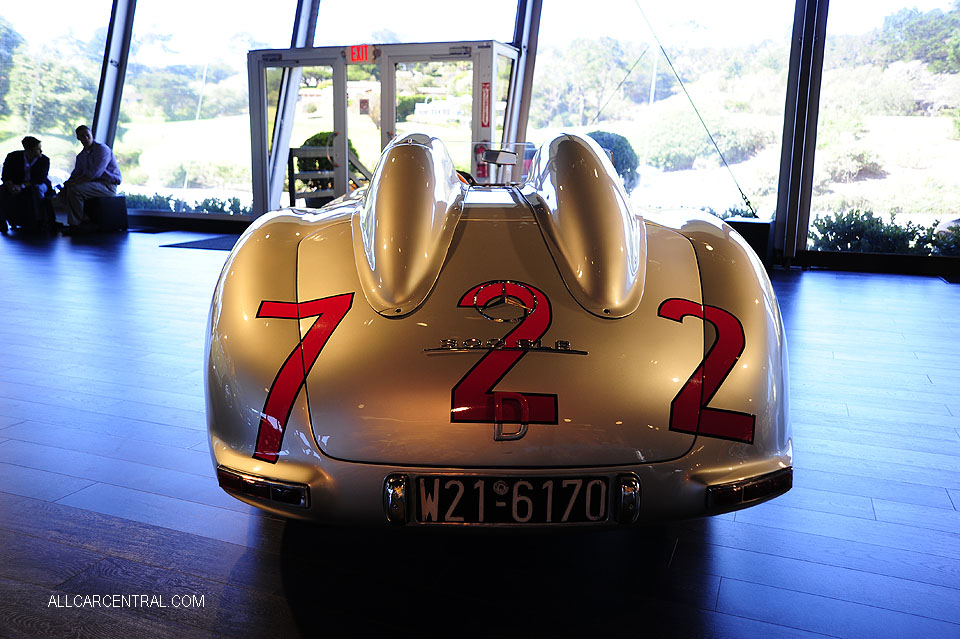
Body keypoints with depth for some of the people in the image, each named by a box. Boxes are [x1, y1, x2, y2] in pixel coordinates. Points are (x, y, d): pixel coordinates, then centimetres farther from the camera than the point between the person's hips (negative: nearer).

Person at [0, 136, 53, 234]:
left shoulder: (44, 160, -13)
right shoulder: (13, 157, -10)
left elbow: (40, 179, -21)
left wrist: (22, 186, -34)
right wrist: (12, 187, -34)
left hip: (36, 185, -2)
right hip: (16, 185, 2)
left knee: (37, 189, -37)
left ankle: (39, 220, -26)